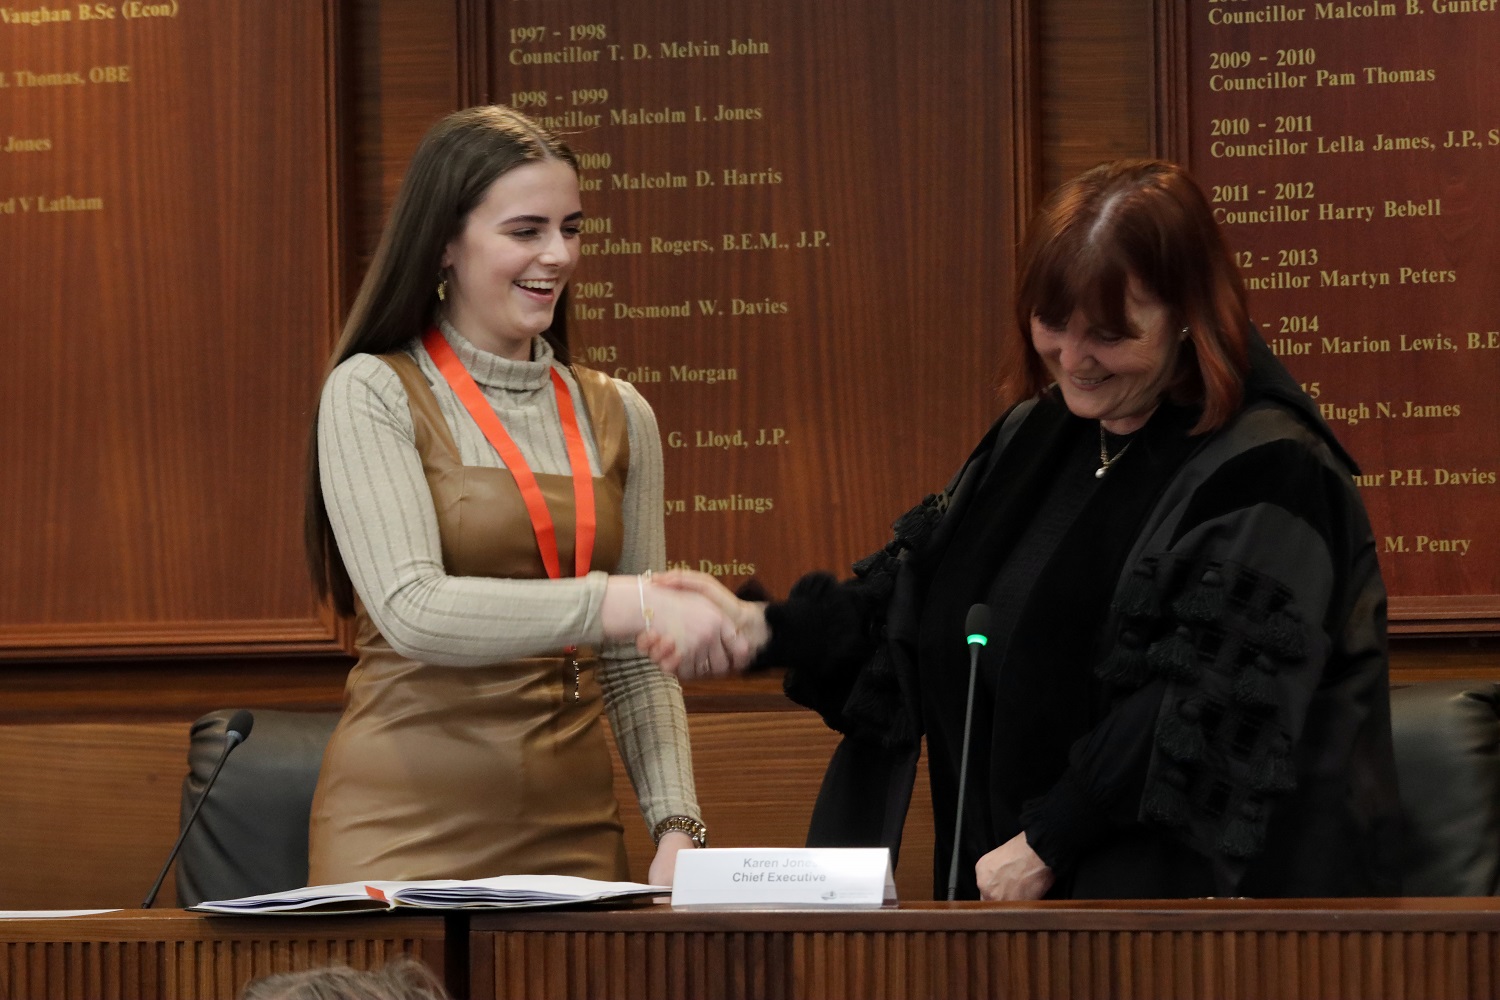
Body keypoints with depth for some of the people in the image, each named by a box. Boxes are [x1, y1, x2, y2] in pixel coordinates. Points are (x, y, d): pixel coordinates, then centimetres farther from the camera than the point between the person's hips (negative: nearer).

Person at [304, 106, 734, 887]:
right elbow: (412, 612, -17)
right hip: (412, 824, -4)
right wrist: (620, 603, -25)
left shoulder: (616, 416, 11)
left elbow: (636, 663, 12)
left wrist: (676, 825, -2)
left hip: (574, 826, 4)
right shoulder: (372, 395, -4)